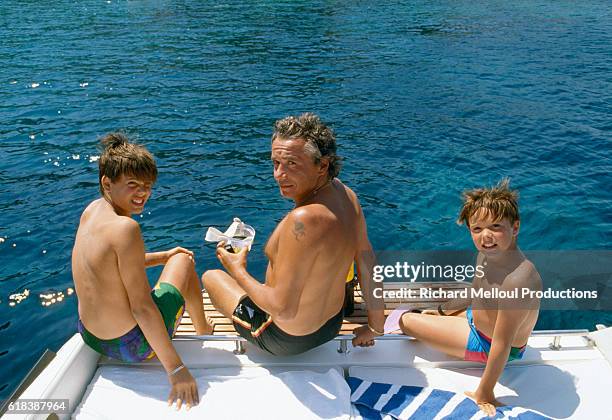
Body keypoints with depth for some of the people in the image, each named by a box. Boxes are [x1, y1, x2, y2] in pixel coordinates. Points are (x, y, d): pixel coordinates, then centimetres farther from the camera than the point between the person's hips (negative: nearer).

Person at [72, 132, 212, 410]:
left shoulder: (91, 210, -2)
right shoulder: (125, 227, -29)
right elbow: (142, 307, -27)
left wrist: (164, 256, 22)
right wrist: (175, 368, -22)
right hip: (133, 348, -8)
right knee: (184, 262, 14)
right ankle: (203, 331, 39)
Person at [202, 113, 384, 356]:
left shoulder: (303, 220, -38)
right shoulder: (345, 194, -13)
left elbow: (283, 309, -32)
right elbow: (366, 257, -2)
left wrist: (238, 270, -16)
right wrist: (375, 326, 10)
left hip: (288, 340, -7)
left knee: (211, 276, 17)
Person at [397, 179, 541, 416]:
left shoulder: (517, 279, -40)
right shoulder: (486, 254, -11)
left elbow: (502, 345, -32)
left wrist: (484, 394, -23)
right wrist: (441, 310, 19)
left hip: (486, 345, -8)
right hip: (477, 319, 8)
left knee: (407, 321, -1)